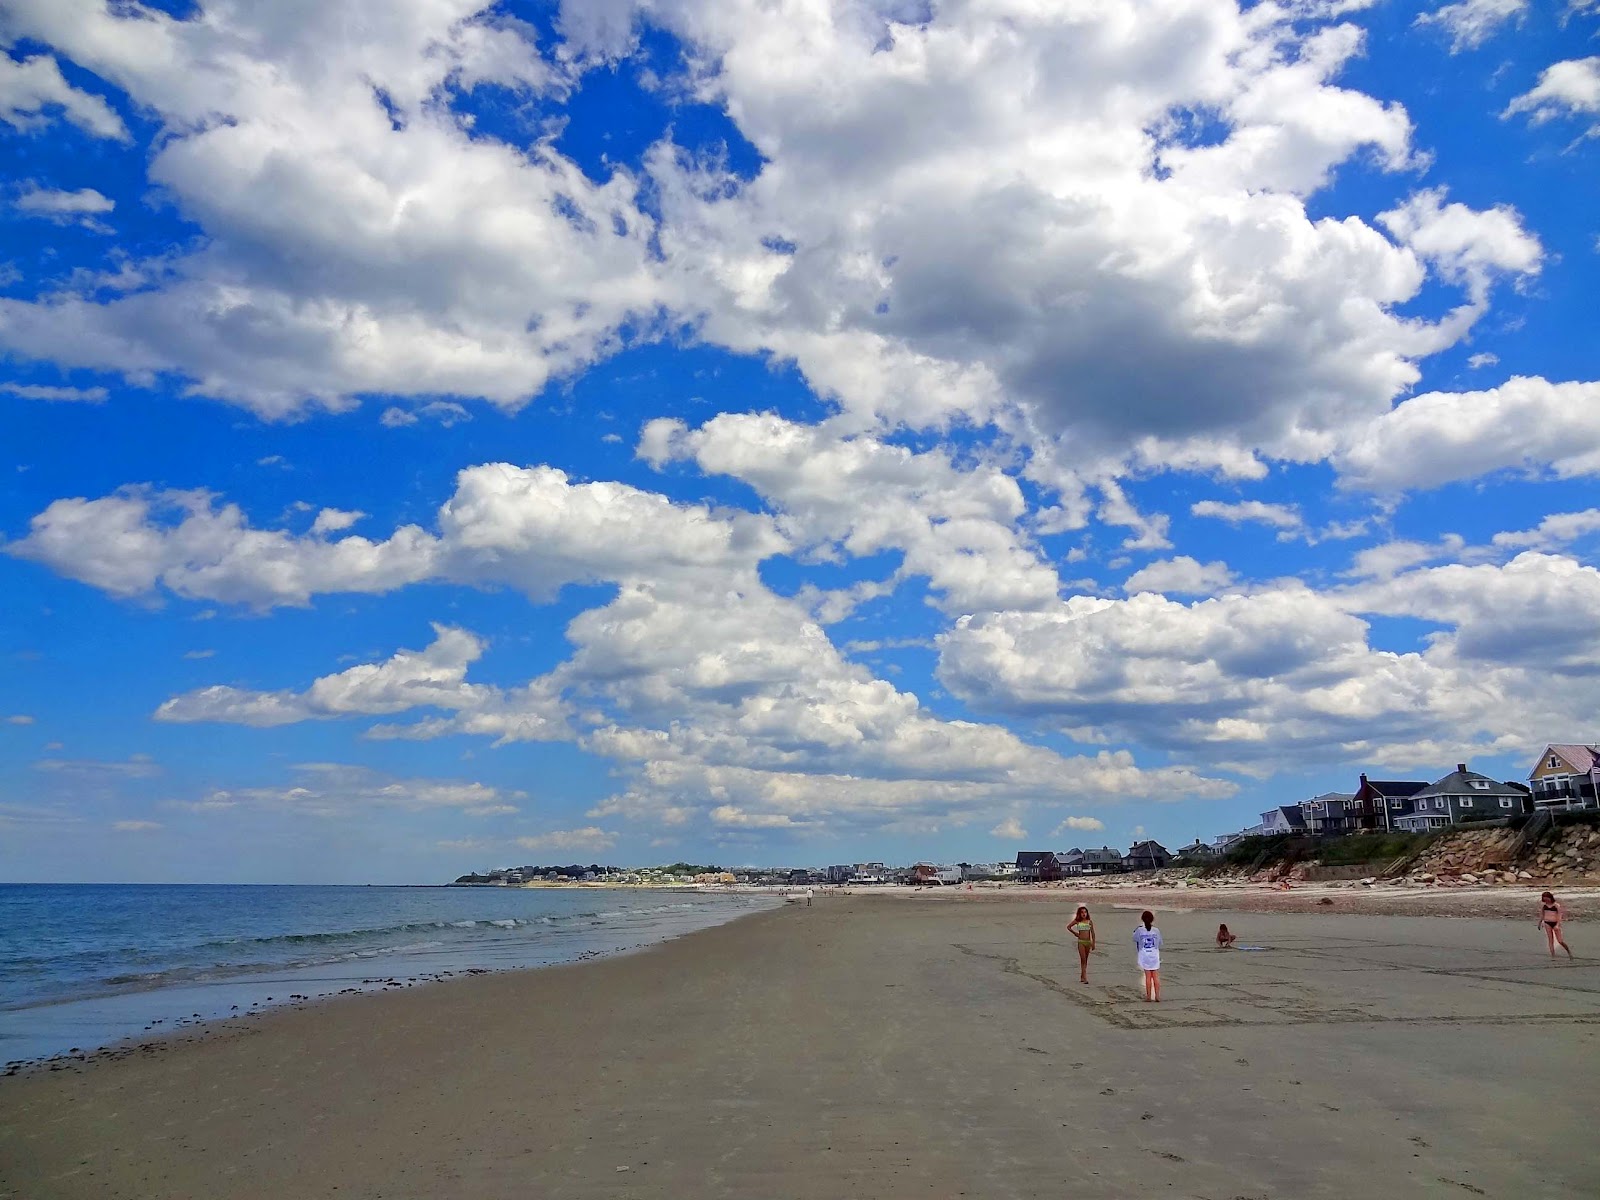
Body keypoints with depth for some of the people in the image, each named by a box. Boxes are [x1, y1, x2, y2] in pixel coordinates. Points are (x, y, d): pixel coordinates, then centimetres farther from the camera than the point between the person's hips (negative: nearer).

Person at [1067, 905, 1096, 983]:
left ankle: (1082, 976, 18)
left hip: (1088, 942, 2)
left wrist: (1093, 943, 5)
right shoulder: (1077, 921, 0)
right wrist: (1074, 933, 7)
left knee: (1085, 960, 9)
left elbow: (1092, 933, 6)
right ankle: (1085, 977, -14)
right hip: (1081, 942, -2)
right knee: (1083, 959, -9)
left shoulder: (1090, 921, 3)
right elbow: (1068, 927, 11)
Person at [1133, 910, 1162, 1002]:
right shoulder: (1156, 930, -7)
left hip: (1144, 956, 0)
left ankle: (1148, 996, 10)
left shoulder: (1139, 930, -10)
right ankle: (1157, 996, 5)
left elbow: (1135, 939, 8)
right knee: (1156, 976, 6)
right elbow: (1160, 944, 1)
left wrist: (1134, 931, 22)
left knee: (1148, 976, 6)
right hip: (1155, 956, 0)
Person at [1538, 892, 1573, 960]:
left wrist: (1557, 925, -22)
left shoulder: (1556, 905, -9)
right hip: (1547, 923, 3)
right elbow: (1542, 914, 16)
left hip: (1555, 923, -3)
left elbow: (1560, 915, -12)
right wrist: (1540, 922, 21)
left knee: (1560, 940, -3)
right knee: (1550, 940, -2)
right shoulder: (1543, 905, 3)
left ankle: (1569, 951, 25)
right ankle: (1553, 956, -1)